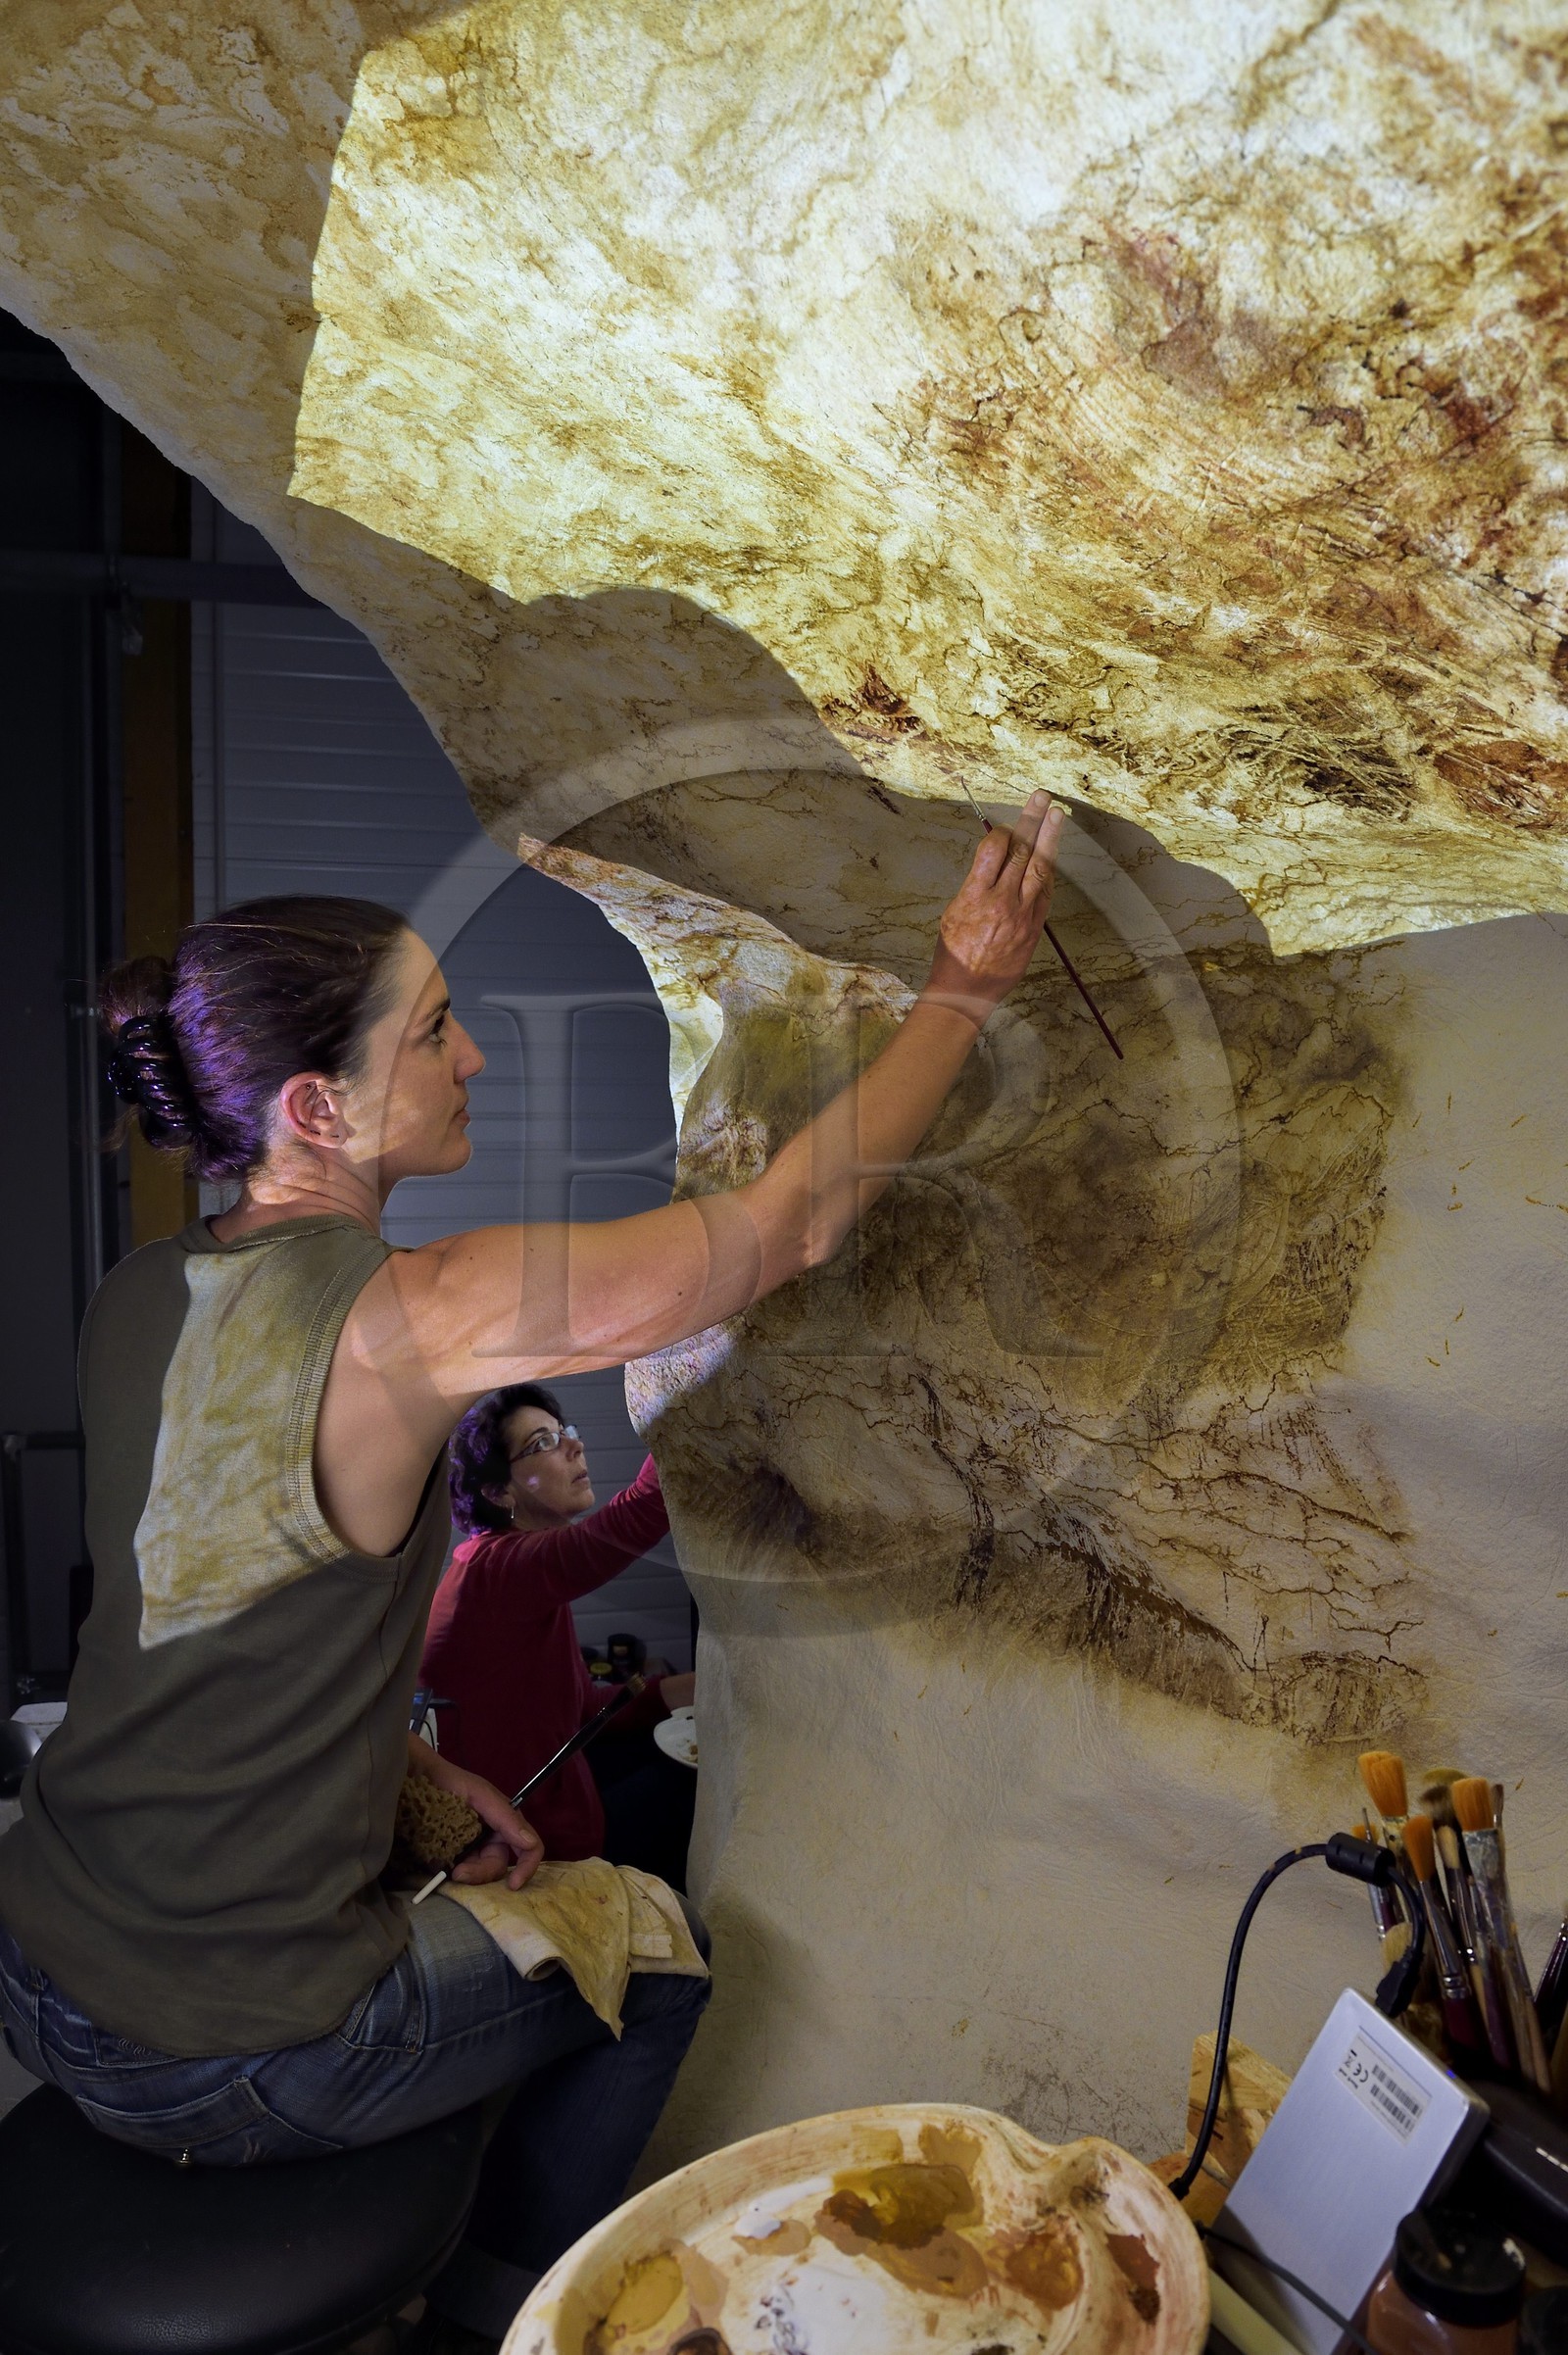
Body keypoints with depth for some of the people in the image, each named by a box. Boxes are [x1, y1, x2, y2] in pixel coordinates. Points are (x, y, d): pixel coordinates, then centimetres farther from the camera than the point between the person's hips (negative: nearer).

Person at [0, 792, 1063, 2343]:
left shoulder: (137, 1298, -3)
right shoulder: (394, 1320, -28)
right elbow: (791, 1220, -22)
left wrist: (413, 1768, 10)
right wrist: (963, 988, -12)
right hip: (217, 2066, -7)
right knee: (653, 1953, 17)